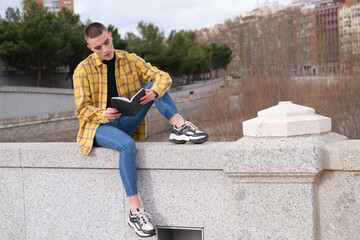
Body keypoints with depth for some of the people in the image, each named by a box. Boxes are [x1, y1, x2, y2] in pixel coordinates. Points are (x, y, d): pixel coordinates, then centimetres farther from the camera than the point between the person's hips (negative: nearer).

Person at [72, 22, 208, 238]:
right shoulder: (83, 70, -5)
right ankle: (135, 211, -35)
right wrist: (104, 114, -27)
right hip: (98, 126, -4)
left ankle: (180, 126, -30)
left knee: (154, 84, -14)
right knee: (127, 145, -37)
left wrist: (155, 92, -26)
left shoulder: (130, 60, 4)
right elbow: (82, 109, -5)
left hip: (127, 122, 4)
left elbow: (163, 77, -2)